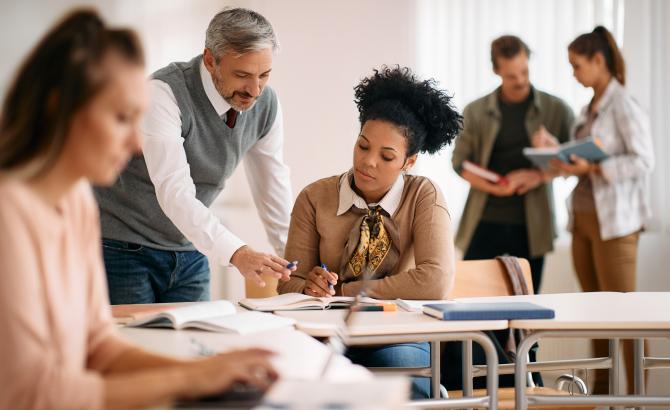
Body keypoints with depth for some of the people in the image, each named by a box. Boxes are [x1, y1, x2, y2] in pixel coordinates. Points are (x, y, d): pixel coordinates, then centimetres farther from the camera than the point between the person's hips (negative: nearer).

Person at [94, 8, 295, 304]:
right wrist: (236, 253, -47)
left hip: (189, 252, 5)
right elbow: (173, 191, -36)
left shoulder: (265, 103, -6)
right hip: (124, 248, -5)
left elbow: (273, 187, 5)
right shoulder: (164, 92, -25)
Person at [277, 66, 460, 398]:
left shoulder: (423, 196, -4)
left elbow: (435, 283, -18)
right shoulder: (315, 199, 1)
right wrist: (311, 287, -23)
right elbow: (290, 284, 2)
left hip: (400, 338, -1)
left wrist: (342, 291, -14)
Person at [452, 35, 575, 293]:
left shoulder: (555, 110, 2)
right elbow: (459, 163, 3)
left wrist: (540, 175, -13)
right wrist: (495, 187, -14)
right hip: (485, 221, 0)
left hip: (531, 224, 0)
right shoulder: (476, 112, 4)